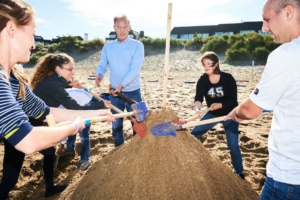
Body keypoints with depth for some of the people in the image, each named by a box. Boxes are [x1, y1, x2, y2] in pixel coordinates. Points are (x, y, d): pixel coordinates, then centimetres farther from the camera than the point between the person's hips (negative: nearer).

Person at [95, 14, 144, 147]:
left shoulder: (137, 45, -5)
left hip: (133, 92, -3)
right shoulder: (108, 47, 6)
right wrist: (99, 75, -17)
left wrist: (121, 85, -21)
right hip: (114, 92, 3)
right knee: (116, 124, 12)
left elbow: (135, 69, -14)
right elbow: (102, 65, 6)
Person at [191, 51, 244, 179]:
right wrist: (197, 108, -47)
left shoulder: (228, 78, -19)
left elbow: (233, 100, -20)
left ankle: (239, 173, 19)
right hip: (212, 113, 3)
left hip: (229, 114, -3)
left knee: (233, 146, -4)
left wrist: (219, 105, -37)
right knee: (194, 134, -1)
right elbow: (198, 98, -26)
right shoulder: (203, 80, -13)